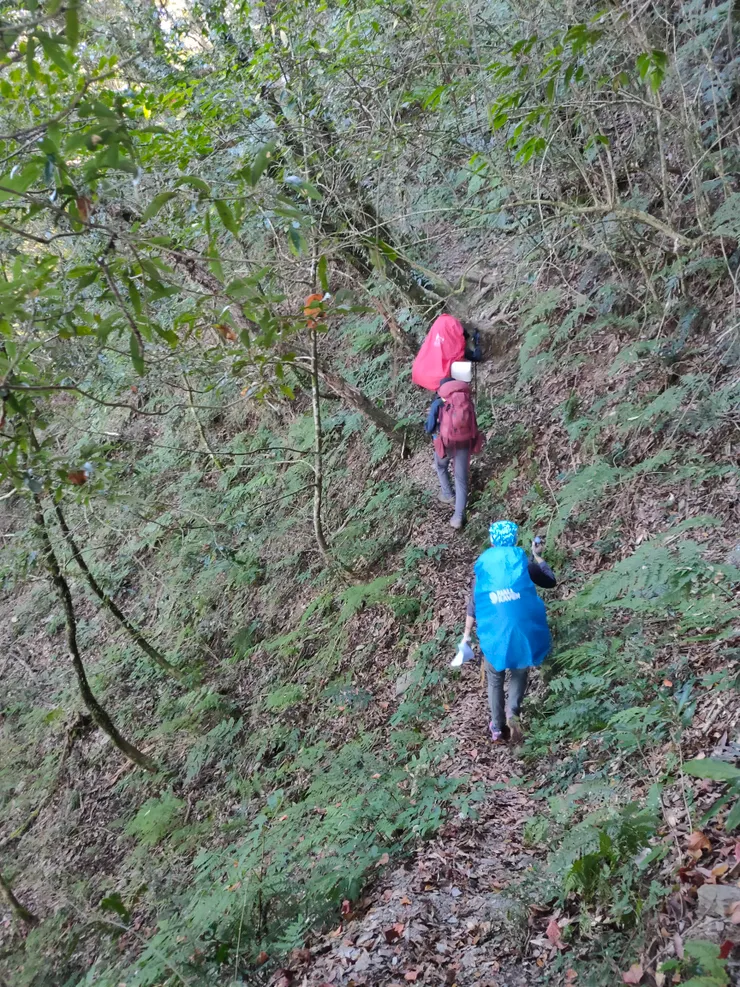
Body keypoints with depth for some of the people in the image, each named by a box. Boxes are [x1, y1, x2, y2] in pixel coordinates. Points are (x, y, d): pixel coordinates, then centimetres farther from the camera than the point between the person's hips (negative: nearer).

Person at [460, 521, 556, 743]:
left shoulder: (482, 568, -1)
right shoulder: (523, 564, -4)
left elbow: (473, 605, 2)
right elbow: (551, 582, 11)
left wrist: (466, 635, 10)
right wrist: (538, 556, 21)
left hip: (494, 635, 1)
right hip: (521, 632, -1)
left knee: (495, 681, 17)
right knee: (519, 675, 18)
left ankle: (497, 729, 23)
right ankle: (512, 712, -7)